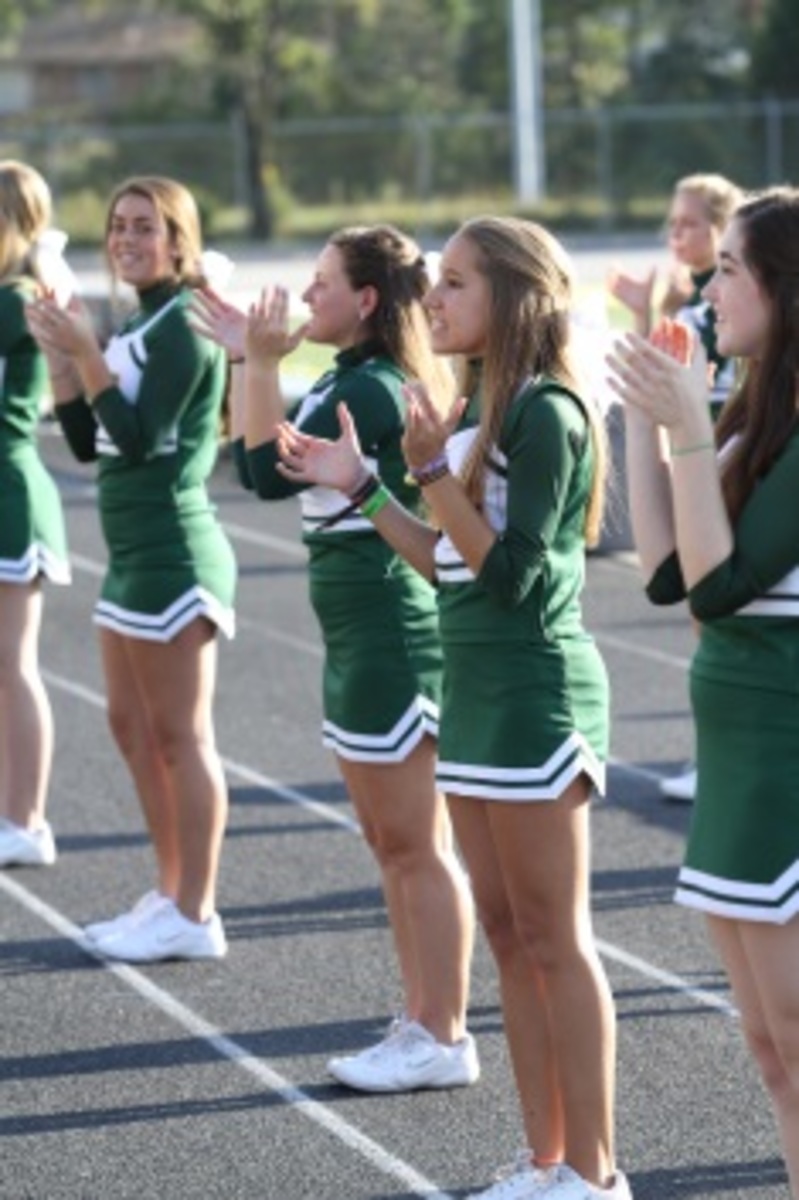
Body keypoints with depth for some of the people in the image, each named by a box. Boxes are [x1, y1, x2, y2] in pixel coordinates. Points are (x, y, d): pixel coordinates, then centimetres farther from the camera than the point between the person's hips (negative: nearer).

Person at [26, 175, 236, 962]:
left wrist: (84, 351, -22)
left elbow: (141, 437, -20)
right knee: (132, 725, 15)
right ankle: (170, 896, 23)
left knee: (181, 735, -4)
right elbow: (87, 442, 14)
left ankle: (195, 916, 1)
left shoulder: (183, 325, -13)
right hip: (134, 551, 10)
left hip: (172, 554, -10)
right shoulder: (137, 325, 14)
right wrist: (59, 357, 4)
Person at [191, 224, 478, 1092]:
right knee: (390, 844, 15)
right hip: (359, 637, 10)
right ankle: (420, 1019, 21)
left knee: (416, 846, -4)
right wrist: (245, 361, 13)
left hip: (391, 636, -10)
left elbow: (272, 471, -24)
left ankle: (444, 1039, 1)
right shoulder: (348, 383, 13)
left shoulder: (373, 390, -18)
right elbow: (253, 458, 19)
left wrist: (264, 362, -21)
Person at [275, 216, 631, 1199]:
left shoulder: (545, 415, -16)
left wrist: (435, 470, -24)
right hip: (476, 690, 9)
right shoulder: (481, 409, 11)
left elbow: (509, 572, -19)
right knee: (509, 935, 12)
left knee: (553, 940, -3)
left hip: (534, 694, -9)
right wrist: (362, 489, 10)